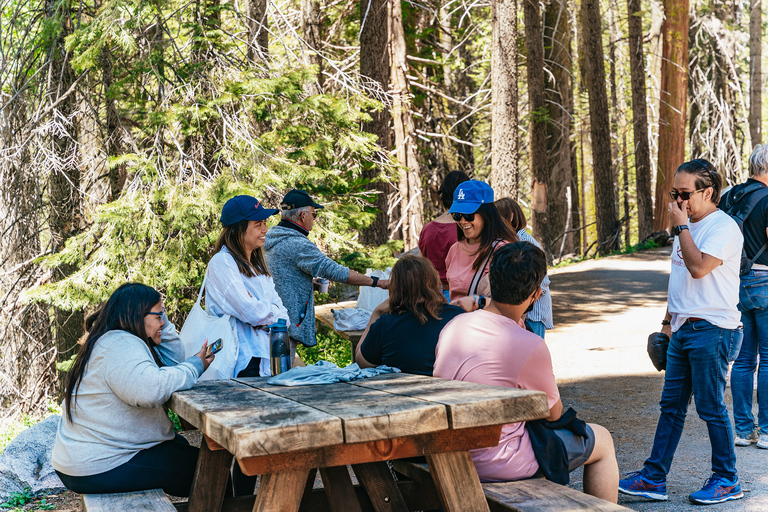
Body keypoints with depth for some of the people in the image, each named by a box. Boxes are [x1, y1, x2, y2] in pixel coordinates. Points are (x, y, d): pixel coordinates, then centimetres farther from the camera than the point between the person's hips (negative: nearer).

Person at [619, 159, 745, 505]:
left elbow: (698, 267, -25)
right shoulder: (689, 226, 17)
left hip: (713, 330, -9)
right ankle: (654, 479, 11)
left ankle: (726, 480, 11)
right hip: (683, 329, 9)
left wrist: (680, 227, -16)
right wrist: (668, 321, 22)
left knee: (710, 406, -2)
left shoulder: (722, 227, -12)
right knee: (671, 404, 8)